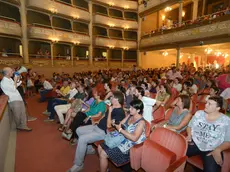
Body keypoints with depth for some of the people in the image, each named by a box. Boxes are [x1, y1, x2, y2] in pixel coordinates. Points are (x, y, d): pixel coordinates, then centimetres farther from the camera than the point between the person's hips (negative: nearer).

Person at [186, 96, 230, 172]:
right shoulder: (198, 113, 5)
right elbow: (190, 126, 14)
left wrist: (218, 150, -16)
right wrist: (189, 135, -4)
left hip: (212, 150, -2)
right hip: (194, 143, 2)